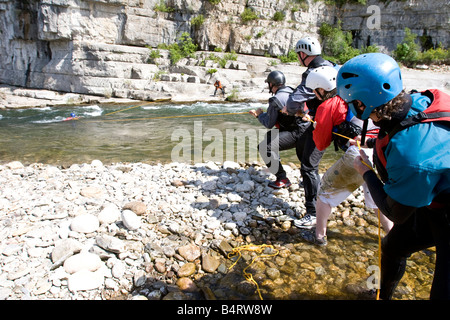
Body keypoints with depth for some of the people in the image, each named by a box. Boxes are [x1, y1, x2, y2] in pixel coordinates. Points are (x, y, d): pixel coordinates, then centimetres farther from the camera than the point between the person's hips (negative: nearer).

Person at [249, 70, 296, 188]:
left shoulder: (276, 99, -16)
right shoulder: (290, 92, 14)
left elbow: (269, 124, -10)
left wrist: (260, 114, 9)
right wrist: (259, 114, 24)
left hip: (295, 134, -10)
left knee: (264, 146, -17)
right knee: (268, 136, 27)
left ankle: (283, 179, -12)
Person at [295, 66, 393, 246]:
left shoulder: (327, 106, 1)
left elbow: (321, 144, 7)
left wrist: (315, 128, 25)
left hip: (358, 154, -7)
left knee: (327, 188, 13)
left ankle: (319, 235, 22)